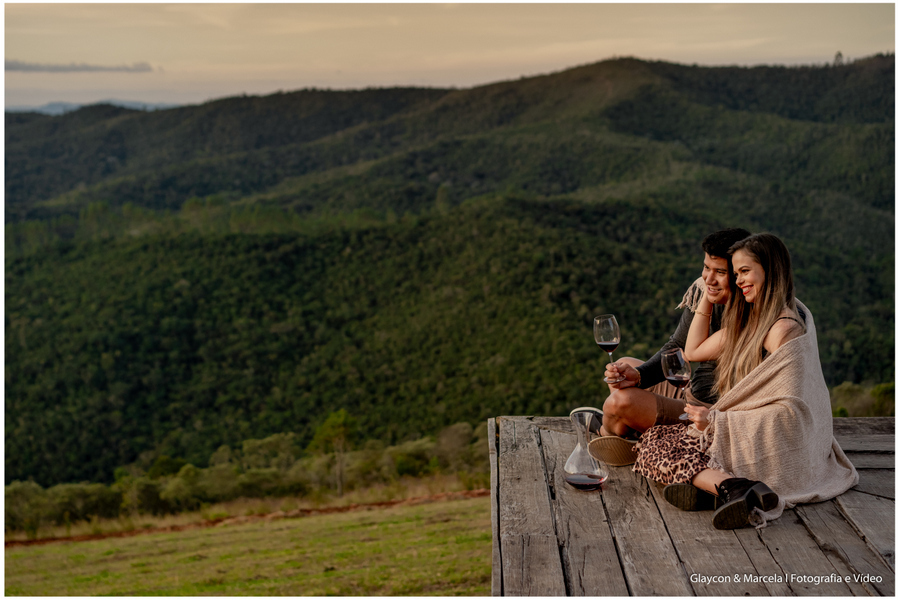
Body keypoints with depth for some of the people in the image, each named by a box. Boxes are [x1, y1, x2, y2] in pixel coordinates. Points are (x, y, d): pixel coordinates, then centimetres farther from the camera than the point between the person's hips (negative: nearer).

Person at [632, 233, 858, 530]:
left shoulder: (784, 329, -18)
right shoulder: (749, 321, 12)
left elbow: (789, 411, -22)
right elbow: (693, 351, 19)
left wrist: (718, 421, -21)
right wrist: (708, 297, 15)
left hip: (776, 447, -10)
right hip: (744, 437, 10)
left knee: (657, 444, -14)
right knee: (656, 436, 1)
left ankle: (734, 489, -33)